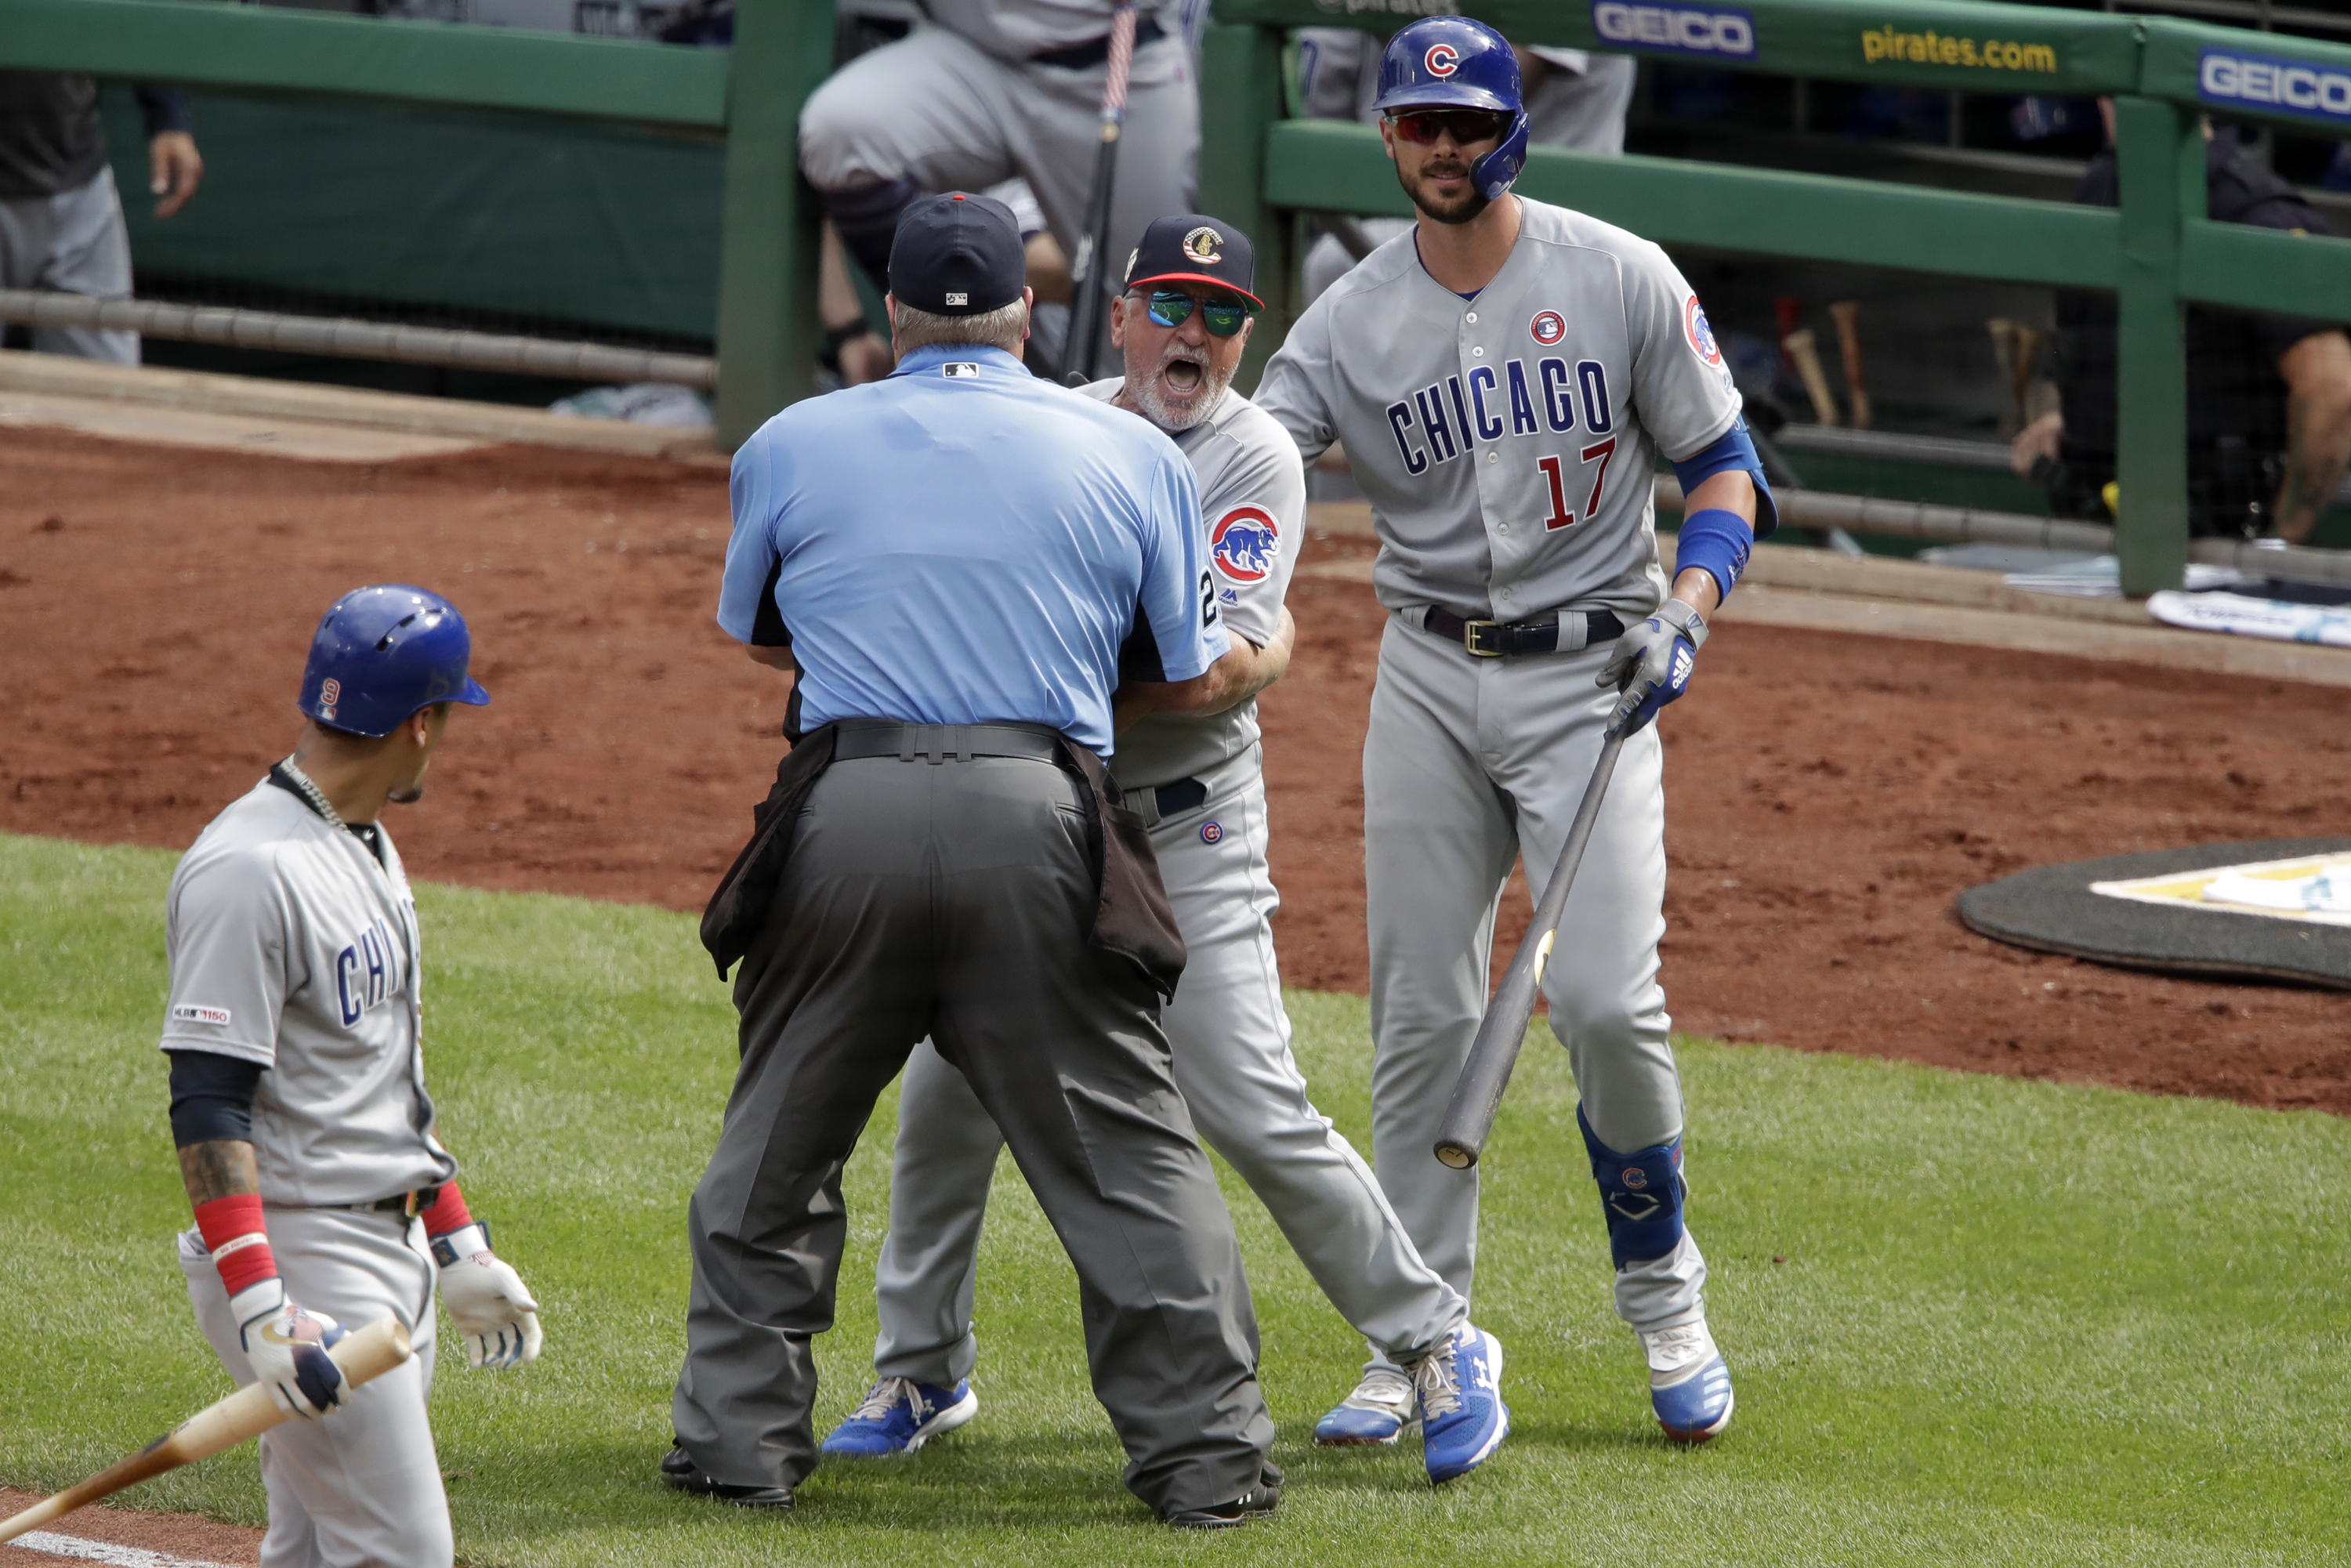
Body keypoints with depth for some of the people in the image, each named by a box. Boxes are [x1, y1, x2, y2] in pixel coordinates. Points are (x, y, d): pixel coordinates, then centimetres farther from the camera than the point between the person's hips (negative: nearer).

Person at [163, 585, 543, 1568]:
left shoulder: (372, 851, 15)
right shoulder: (249, 869, -18)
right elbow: (208, 1105, -21)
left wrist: (458, 1246, 24)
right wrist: (261, 1312, -28)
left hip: (388, 1257, 10)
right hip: (298, 1258, -10)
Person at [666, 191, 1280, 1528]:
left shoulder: (792, 445, 12)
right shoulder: (1132, 453, 10)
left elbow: (754, 631, 27)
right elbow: (1193, 679, 15)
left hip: (847, 807, 1)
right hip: (1038, 814, -1)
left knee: (779, 1141, 16)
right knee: (1126, 1151, 6)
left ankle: (741, 1438, 16)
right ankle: (1208, 1453, 5)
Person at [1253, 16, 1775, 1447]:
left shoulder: (1622, 280, -4)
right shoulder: (1352, 322, 0)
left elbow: (1724, 465, 1)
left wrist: (1689, 608, -15)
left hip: (1593, 676, -3)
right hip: (1430, 682, 3)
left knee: (1605, 998, -14)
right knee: (1422, 1017, 3)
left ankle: (1665, 1298, 7)